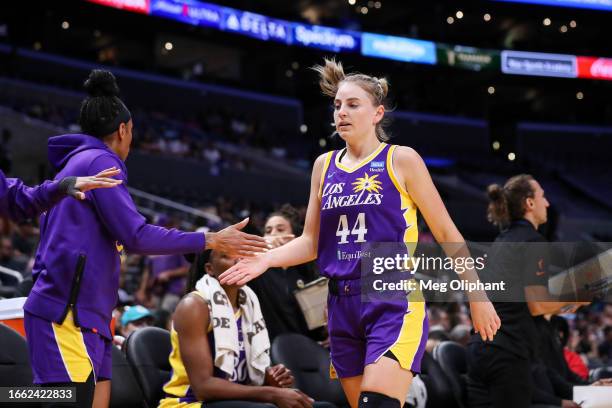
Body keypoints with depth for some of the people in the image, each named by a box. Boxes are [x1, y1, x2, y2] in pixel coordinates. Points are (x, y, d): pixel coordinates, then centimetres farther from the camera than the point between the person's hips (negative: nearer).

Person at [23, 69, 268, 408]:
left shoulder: (76, 162, 21)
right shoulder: (99, 161, -7)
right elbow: (136, 236, -14)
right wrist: (211, 240, -8)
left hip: (84, 317, 10)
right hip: (67, 315, -10)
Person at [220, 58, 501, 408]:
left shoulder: (401, 160, -1)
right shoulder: (325, 166, 13)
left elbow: (446, 232, 2)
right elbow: (311, 242, 15)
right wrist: (266, 259, -3)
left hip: (395, 302, -5)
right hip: (342, 304, 6)